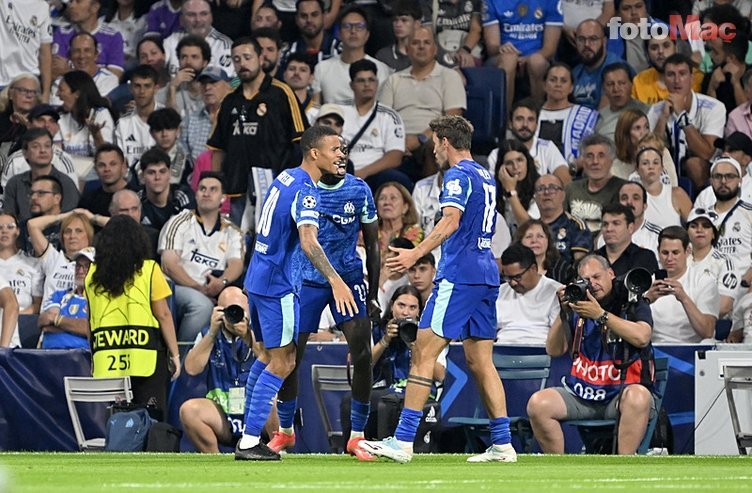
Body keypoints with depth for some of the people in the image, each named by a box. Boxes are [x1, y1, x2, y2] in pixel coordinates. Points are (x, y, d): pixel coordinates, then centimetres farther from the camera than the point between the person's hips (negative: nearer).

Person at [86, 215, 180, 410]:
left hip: (106, 363, 3)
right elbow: (163, 315, -3)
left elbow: (90, 319, 11)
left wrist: (94, 355, 17)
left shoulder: (94, 275, 8)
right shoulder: (148, 270, -2)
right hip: (145, 358, -3)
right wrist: (175, 354, 3)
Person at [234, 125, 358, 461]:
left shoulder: (286, 178, 11)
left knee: (271, 357, 18)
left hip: (258, 279, 10)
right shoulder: (305, 190, -18)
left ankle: (249, 438, 20)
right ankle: (250, 442, -8)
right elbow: (308, 242, -31)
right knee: (282, 363, -6)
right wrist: (335, 281, -39)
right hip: (278, 285, -10)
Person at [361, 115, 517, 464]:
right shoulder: (486, 178, 19)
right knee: (480, 360, 10)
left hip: (459, 276, -9)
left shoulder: (458, 176, -8)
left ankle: (403, 441, -14)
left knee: (424, 353, -9)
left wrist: (416, 254, -33)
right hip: (486, 276, 9)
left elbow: (451, 222, -24)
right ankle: (502, 444, 6)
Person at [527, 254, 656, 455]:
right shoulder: (577, 306, 13)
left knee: (638, 397, -38)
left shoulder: (633, 304, 4)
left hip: (622, 391, -4)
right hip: (582, 392, 4)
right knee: (538, 403, -21)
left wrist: (601, 315, -20)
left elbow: (641, 337, -17)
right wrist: (563, 314, -7)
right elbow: (554, 350, 7)